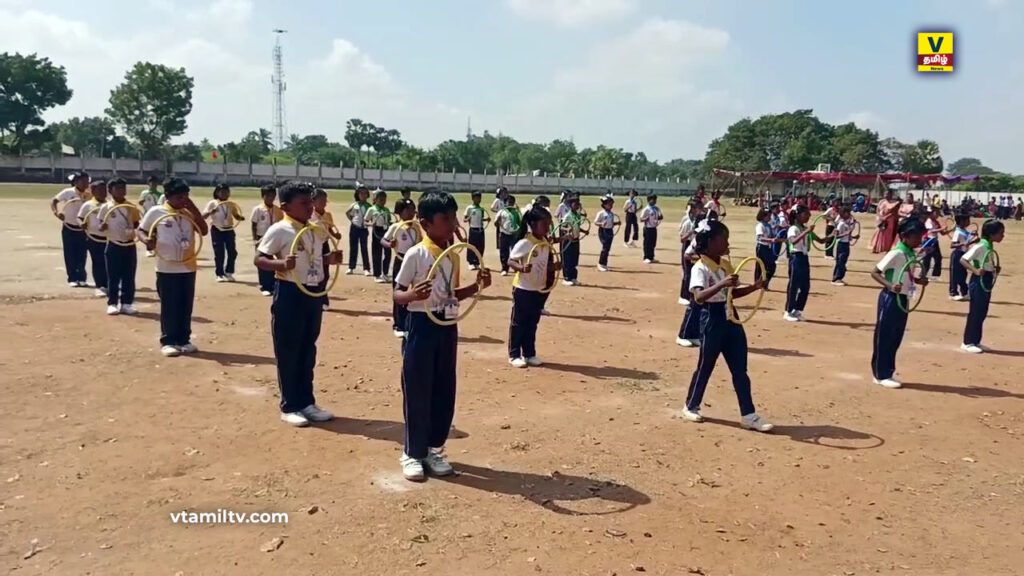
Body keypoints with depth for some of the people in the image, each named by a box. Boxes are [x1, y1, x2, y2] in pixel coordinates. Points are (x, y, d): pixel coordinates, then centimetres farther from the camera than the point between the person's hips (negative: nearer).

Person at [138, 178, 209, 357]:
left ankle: (184, 340, 20)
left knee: (186, 307, 10)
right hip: (166, 269, -4)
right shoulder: (156, 212, -4)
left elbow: (204, 231, -3)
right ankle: (167, 342, 11)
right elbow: (141, 230, 2)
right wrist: (147, 239, -20)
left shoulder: (189, 213, 6)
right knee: (169, 307, 1)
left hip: (188, 268, 4)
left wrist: (194, 209, -8)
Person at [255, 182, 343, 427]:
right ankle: (289, 406, 13)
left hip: (314, 293, 7)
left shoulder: (318, 231, 8)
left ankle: (306, 402, 25)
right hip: (290, 294, -7)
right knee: (288, 352, 3)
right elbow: (259, 259, -14)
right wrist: (282, 264, -30)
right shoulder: (279, 230, -12)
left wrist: (330, 259, 1)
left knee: (308, 351, 14)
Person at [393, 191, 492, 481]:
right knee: (417, 392, 2)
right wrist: (414, 295, -31)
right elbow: (397, 294, -10)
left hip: (448, 327, 7)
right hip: (422, 326, -6)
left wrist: (477, 285, 2)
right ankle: (412, 453, 16)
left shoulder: (453, 255, 7)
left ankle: (434, 449, 26)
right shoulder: (415, 254, -13)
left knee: (444, 392, 12)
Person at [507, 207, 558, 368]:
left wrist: (553, 267, -2)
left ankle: (529, 354, 26)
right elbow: (511, 261, -21)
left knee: (532, 323, 15)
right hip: (523, 289, -7)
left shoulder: (546, 244, 5)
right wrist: (521, 268, -38)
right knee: (518, 323, 5)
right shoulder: (524, 243, -18)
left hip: (539, 289, 7)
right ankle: (514, 355, 14)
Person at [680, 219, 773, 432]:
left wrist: (753, 287, 5)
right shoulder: (700, 268, -15)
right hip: (712, 320, -7)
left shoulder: (726, 265, 9)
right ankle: (691, 406, 26)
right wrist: (721, 284, -41)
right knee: (705, 367, 7)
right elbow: (699, 297, -30)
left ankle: (748, 414, 13)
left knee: (740, 369, 8)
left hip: (731, 318, 7)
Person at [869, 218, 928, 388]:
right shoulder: (895, 254, -17)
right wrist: (890, 285, -31)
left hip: (903, 299, 9)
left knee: (896, 338, 14)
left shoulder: (911, 254, 8)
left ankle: (888, 372, 24)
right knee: (884, 337, 0)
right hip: (890, 299, -9)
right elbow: (874, 273, -18)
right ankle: (881, 375, 8)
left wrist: (919, 280, 1)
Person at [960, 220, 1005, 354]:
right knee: (975, 313, -4)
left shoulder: (989, 247, 10)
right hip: (979, 282, -9)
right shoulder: (980, 246, -17)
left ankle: (975, 341, 21)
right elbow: (963, 259, -22)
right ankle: (968, 342, 4)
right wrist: (975, 270, -33)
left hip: (987, 282, 9)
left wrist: (995, 269, 3)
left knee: (982, 313, 13)